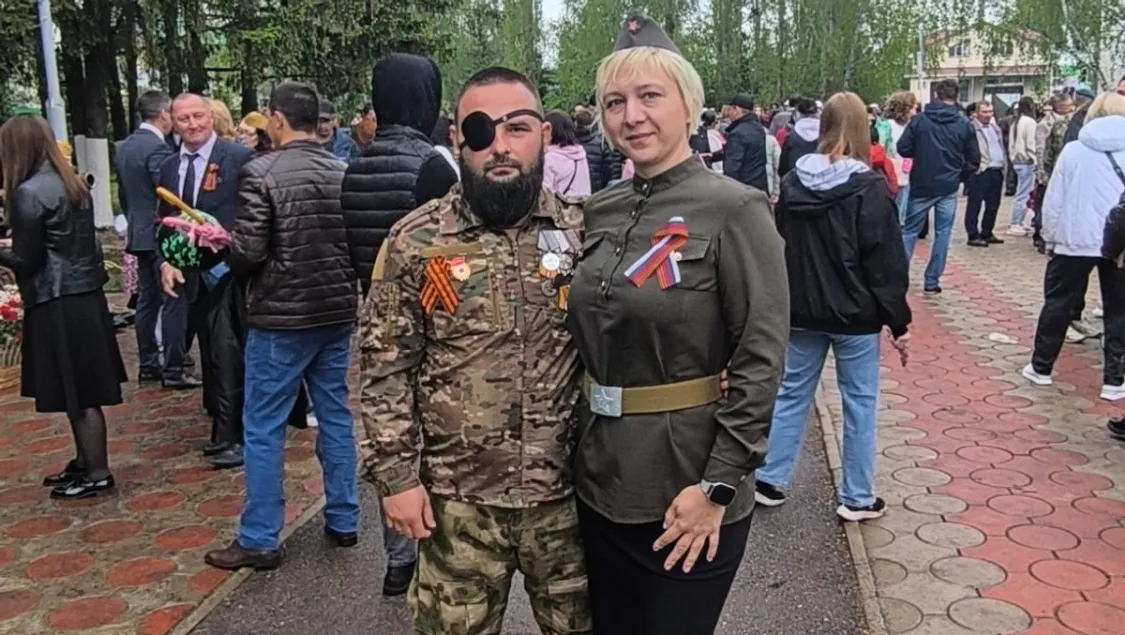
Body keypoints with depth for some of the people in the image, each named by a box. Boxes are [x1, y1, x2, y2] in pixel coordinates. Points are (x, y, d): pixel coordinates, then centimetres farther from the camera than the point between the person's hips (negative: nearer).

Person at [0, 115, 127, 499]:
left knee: (77, 394, 1)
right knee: (83, 391, 17)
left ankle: (98, 475, 11)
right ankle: (84, 462, 29)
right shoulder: (73, 184, 9)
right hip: (85, 295, 9)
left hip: (58, 305, -8)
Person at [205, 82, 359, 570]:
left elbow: (247, 253, -16)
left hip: (281, 316, -5)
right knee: (335, 416, 15)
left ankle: (258, 539, 10)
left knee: (263, 429, 4)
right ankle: (343, 520, 24)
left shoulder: (261, 173, -13)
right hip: (337, 312, 6)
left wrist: (225, 246, 5)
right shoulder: (343, 172, 2)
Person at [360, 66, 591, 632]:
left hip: (567, 493, 2)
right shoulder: (415, 241, -5)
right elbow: (385, 367, -3)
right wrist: (396, 475, -6)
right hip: (456, 500, -1)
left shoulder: (583, 232, -1)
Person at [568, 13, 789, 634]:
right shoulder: (601, 211, 5)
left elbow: (760, 360, -15)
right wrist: (581, 447, 11)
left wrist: (719, 486, -17)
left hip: (687, 486, -6)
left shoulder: (734, 209, -13)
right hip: (602, 479, 6)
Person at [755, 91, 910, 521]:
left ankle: (769, 481, 20)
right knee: (860, 403, 7)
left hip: (802, 311, 4)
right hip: (855, 316, -4)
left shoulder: (793, 182, 1)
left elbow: (780, 249, 10)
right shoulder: (869, 188, -13)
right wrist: (898, 322, -5)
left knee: (792, 394, 15)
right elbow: (887, 264, -12)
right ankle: (857, 499, 15)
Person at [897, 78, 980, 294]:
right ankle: (932, 280, 9)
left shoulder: (920, 120, -6)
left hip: (921, 185, 0)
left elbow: (902, 148, -7)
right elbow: (974, 159, 1)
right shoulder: (964, 124, -3)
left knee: (909, 230, 10)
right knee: (942, 233, 8)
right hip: (948, 187, 0)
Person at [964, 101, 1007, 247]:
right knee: (974, 205, -1)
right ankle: (973, 236, 3)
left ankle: (986, 233, 22)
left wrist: (1003, 167, 16)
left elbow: (1001, 147, 22)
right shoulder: (972, 128, -9)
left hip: (997, 171, 8)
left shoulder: (995, 127, 17)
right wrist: (977, 165, -18)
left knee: (993, 205, 12)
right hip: (980, 171, -8)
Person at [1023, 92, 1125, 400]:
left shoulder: (1074, 150, -1)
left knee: (1058, 304, 13)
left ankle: (1041, 367, 19)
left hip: (1076, 240, 0)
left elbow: (1054, 199, -1)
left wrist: (1050, 237, 7)